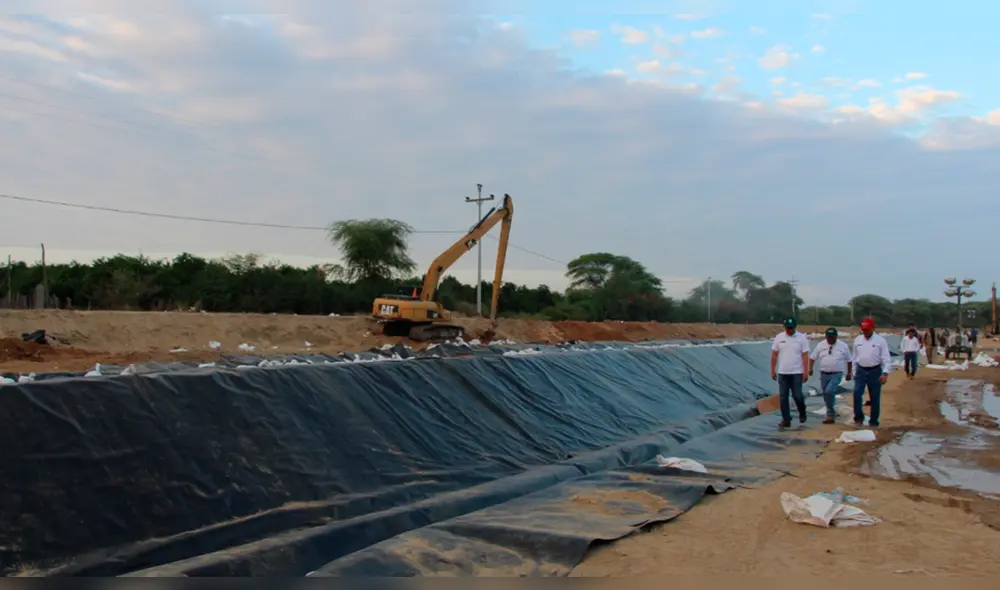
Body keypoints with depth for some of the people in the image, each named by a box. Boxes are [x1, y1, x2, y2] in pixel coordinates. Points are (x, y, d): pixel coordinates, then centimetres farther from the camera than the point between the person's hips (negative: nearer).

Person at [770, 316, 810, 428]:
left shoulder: (802, 338, -4)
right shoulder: (779, 337, 3)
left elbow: (805, 356, -5)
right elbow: (774, 355, 7)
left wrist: (806, 372, -10)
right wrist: (773, 370, 5)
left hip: (797, 373, -2)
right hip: (782, 373, 2)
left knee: (797, 395, -2)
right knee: (783, 397, 2)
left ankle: (802, 413, 26)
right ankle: (786, 419, 10)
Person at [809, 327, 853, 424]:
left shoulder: (843, 346, 0)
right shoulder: (820, 345, 4)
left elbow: (849, 361, 8)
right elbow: (813, 357, 8)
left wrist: (849, 373, 10)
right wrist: (811, 368, -1)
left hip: (836, 374, -4)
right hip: (824, 374, 4)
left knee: (829, 391, -22)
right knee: (826, 394, 9)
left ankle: (830, 415, -11)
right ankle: (831, 414, 27)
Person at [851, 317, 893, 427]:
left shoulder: (880, 340, -6)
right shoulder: (857, 340, 5)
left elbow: (886, 358, -8)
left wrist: (885, 373, -19)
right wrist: (855, 372, 13)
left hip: (875, 371, -2)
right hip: (861, 371, 2)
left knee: (875, 397, 4)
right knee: (857, 393, -13)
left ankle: (873, 421, 15)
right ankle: (859, 418, 1)